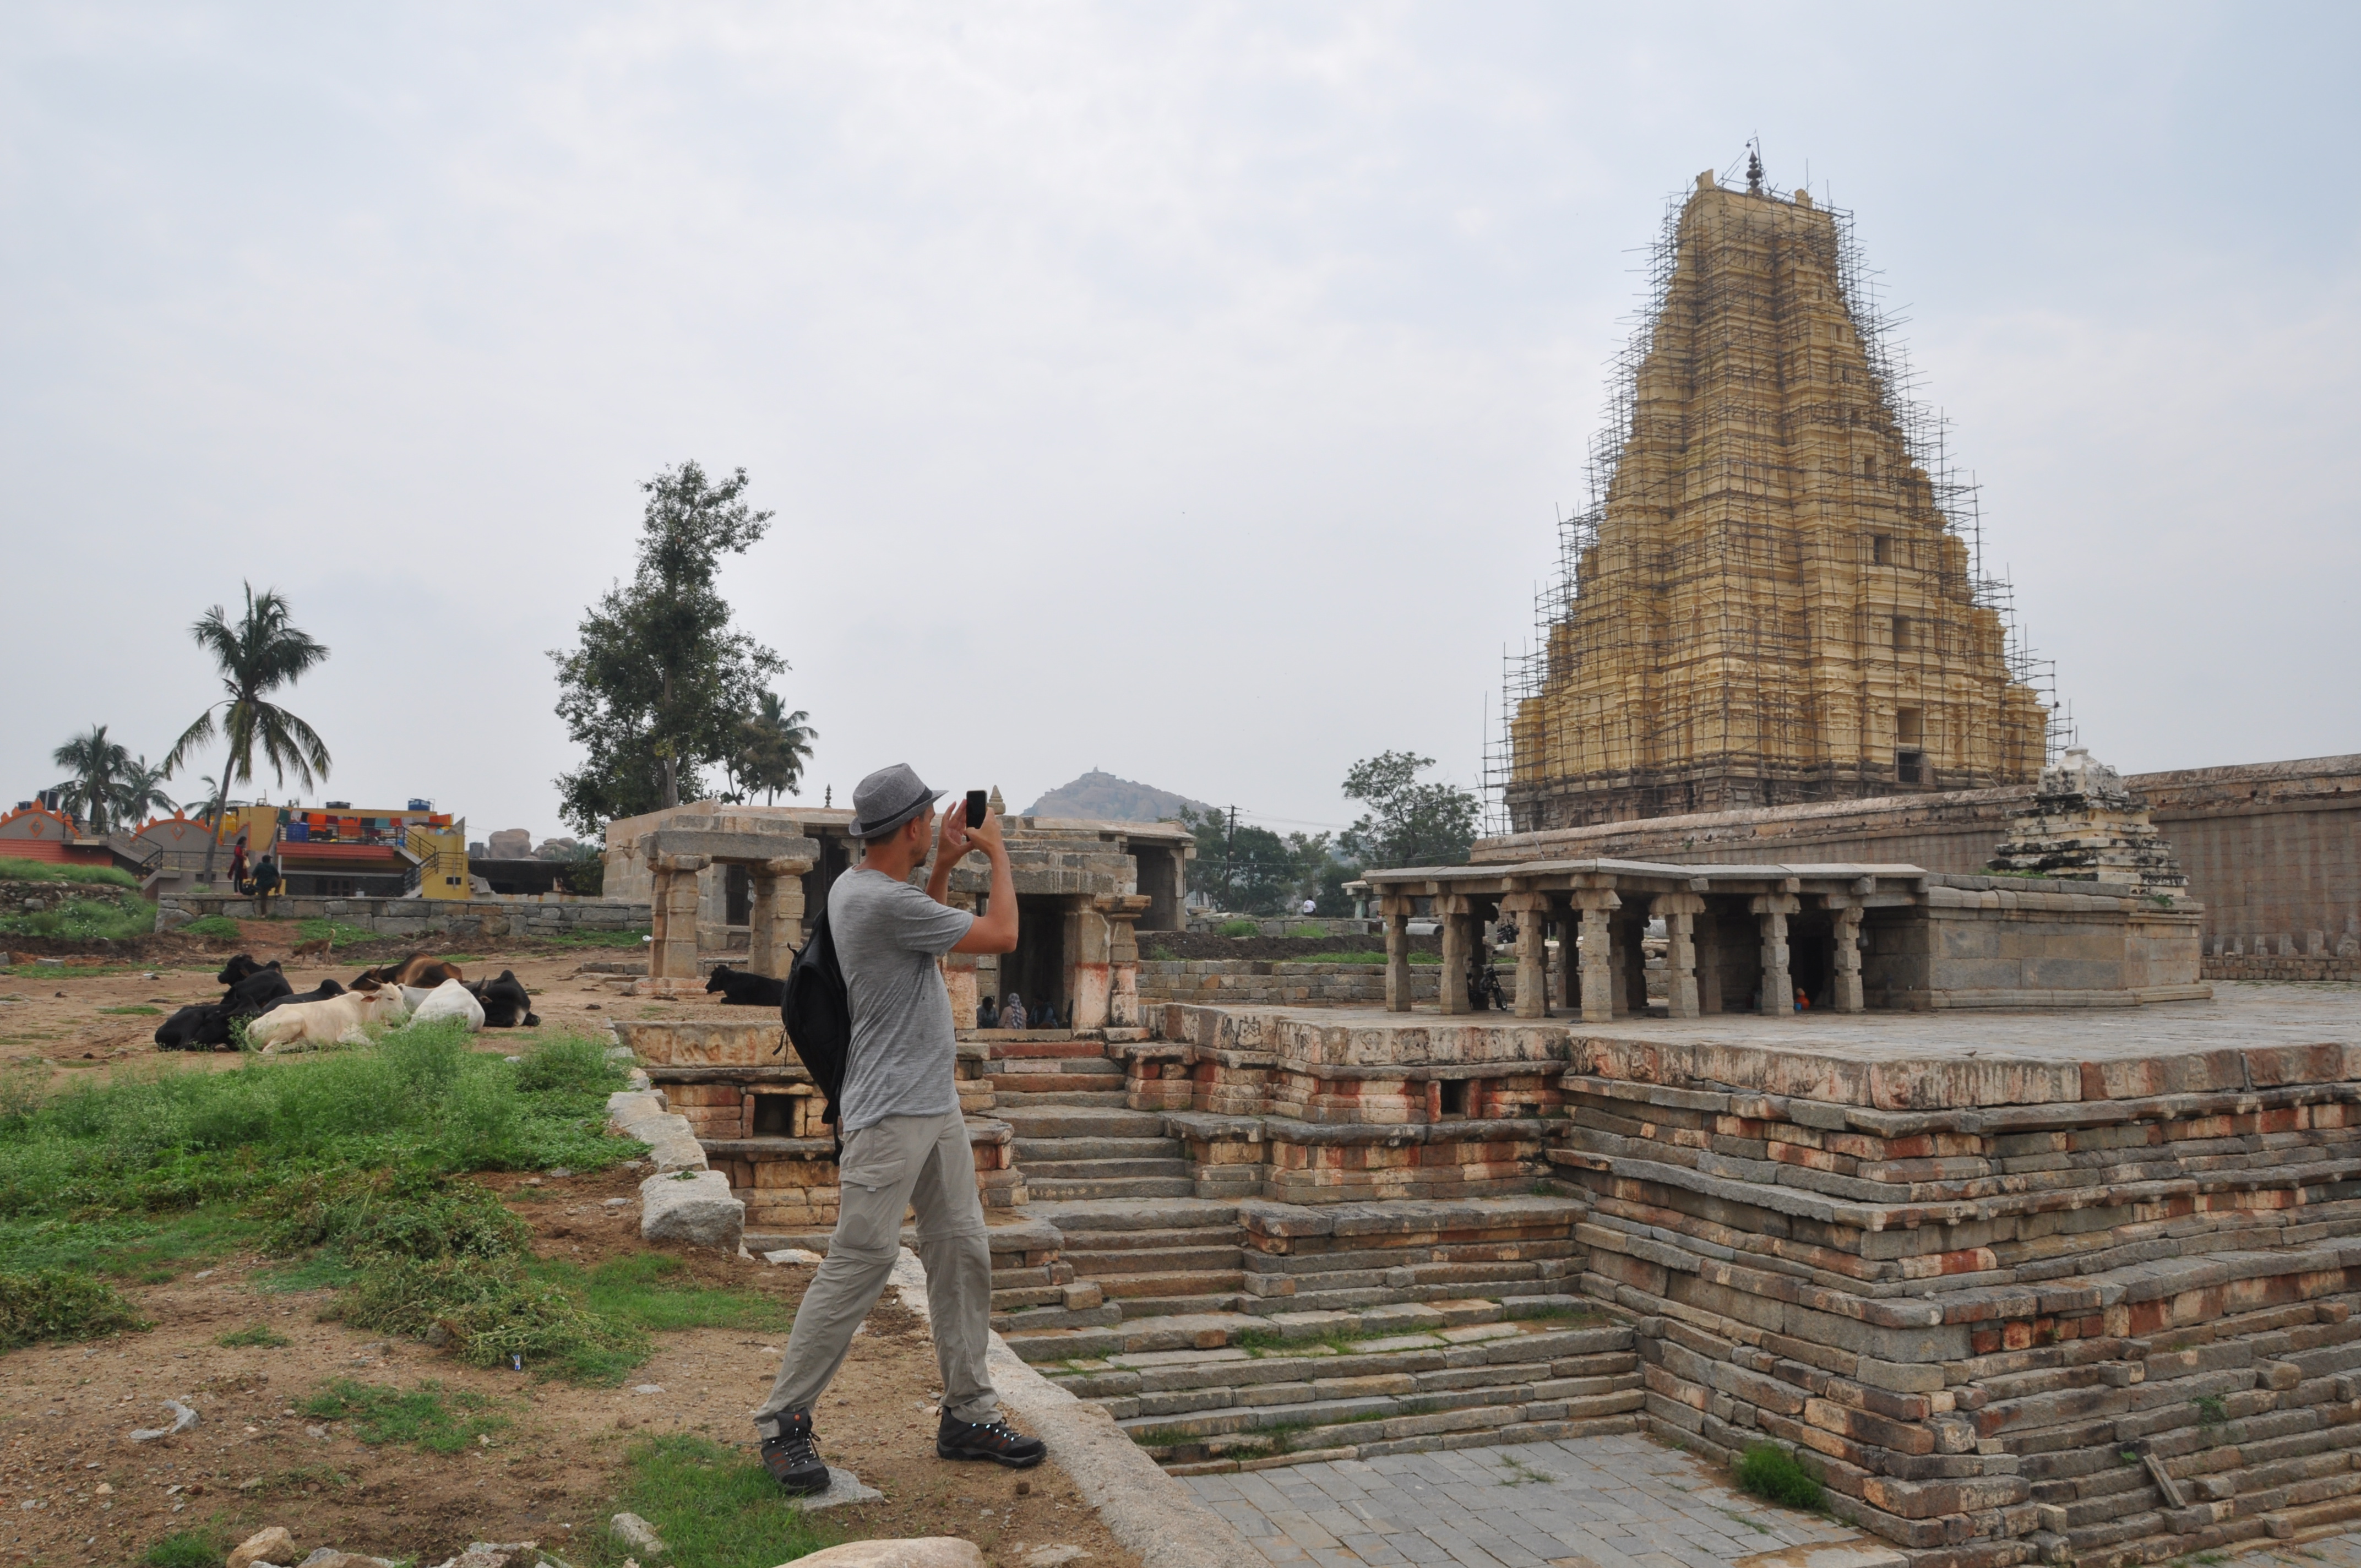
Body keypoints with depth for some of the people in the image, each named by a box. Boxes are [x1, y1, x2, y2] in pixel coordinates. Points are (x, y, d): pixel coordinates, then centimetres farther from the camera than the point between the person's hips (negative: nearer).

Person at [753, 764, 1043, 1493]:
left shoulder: (853, 887, 9)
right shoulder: (884, 901, -21)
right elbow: (1002, 935, -13)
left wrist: (944, 866, 18)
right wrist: (997, 853, 1)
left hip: (938, 1108, 10)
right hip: (889, 1118, -10)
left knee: (963, 1255, 11)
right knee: (856, 1265, -5)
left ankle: (968, 1414, 20)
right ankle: (784, 1423, 8)